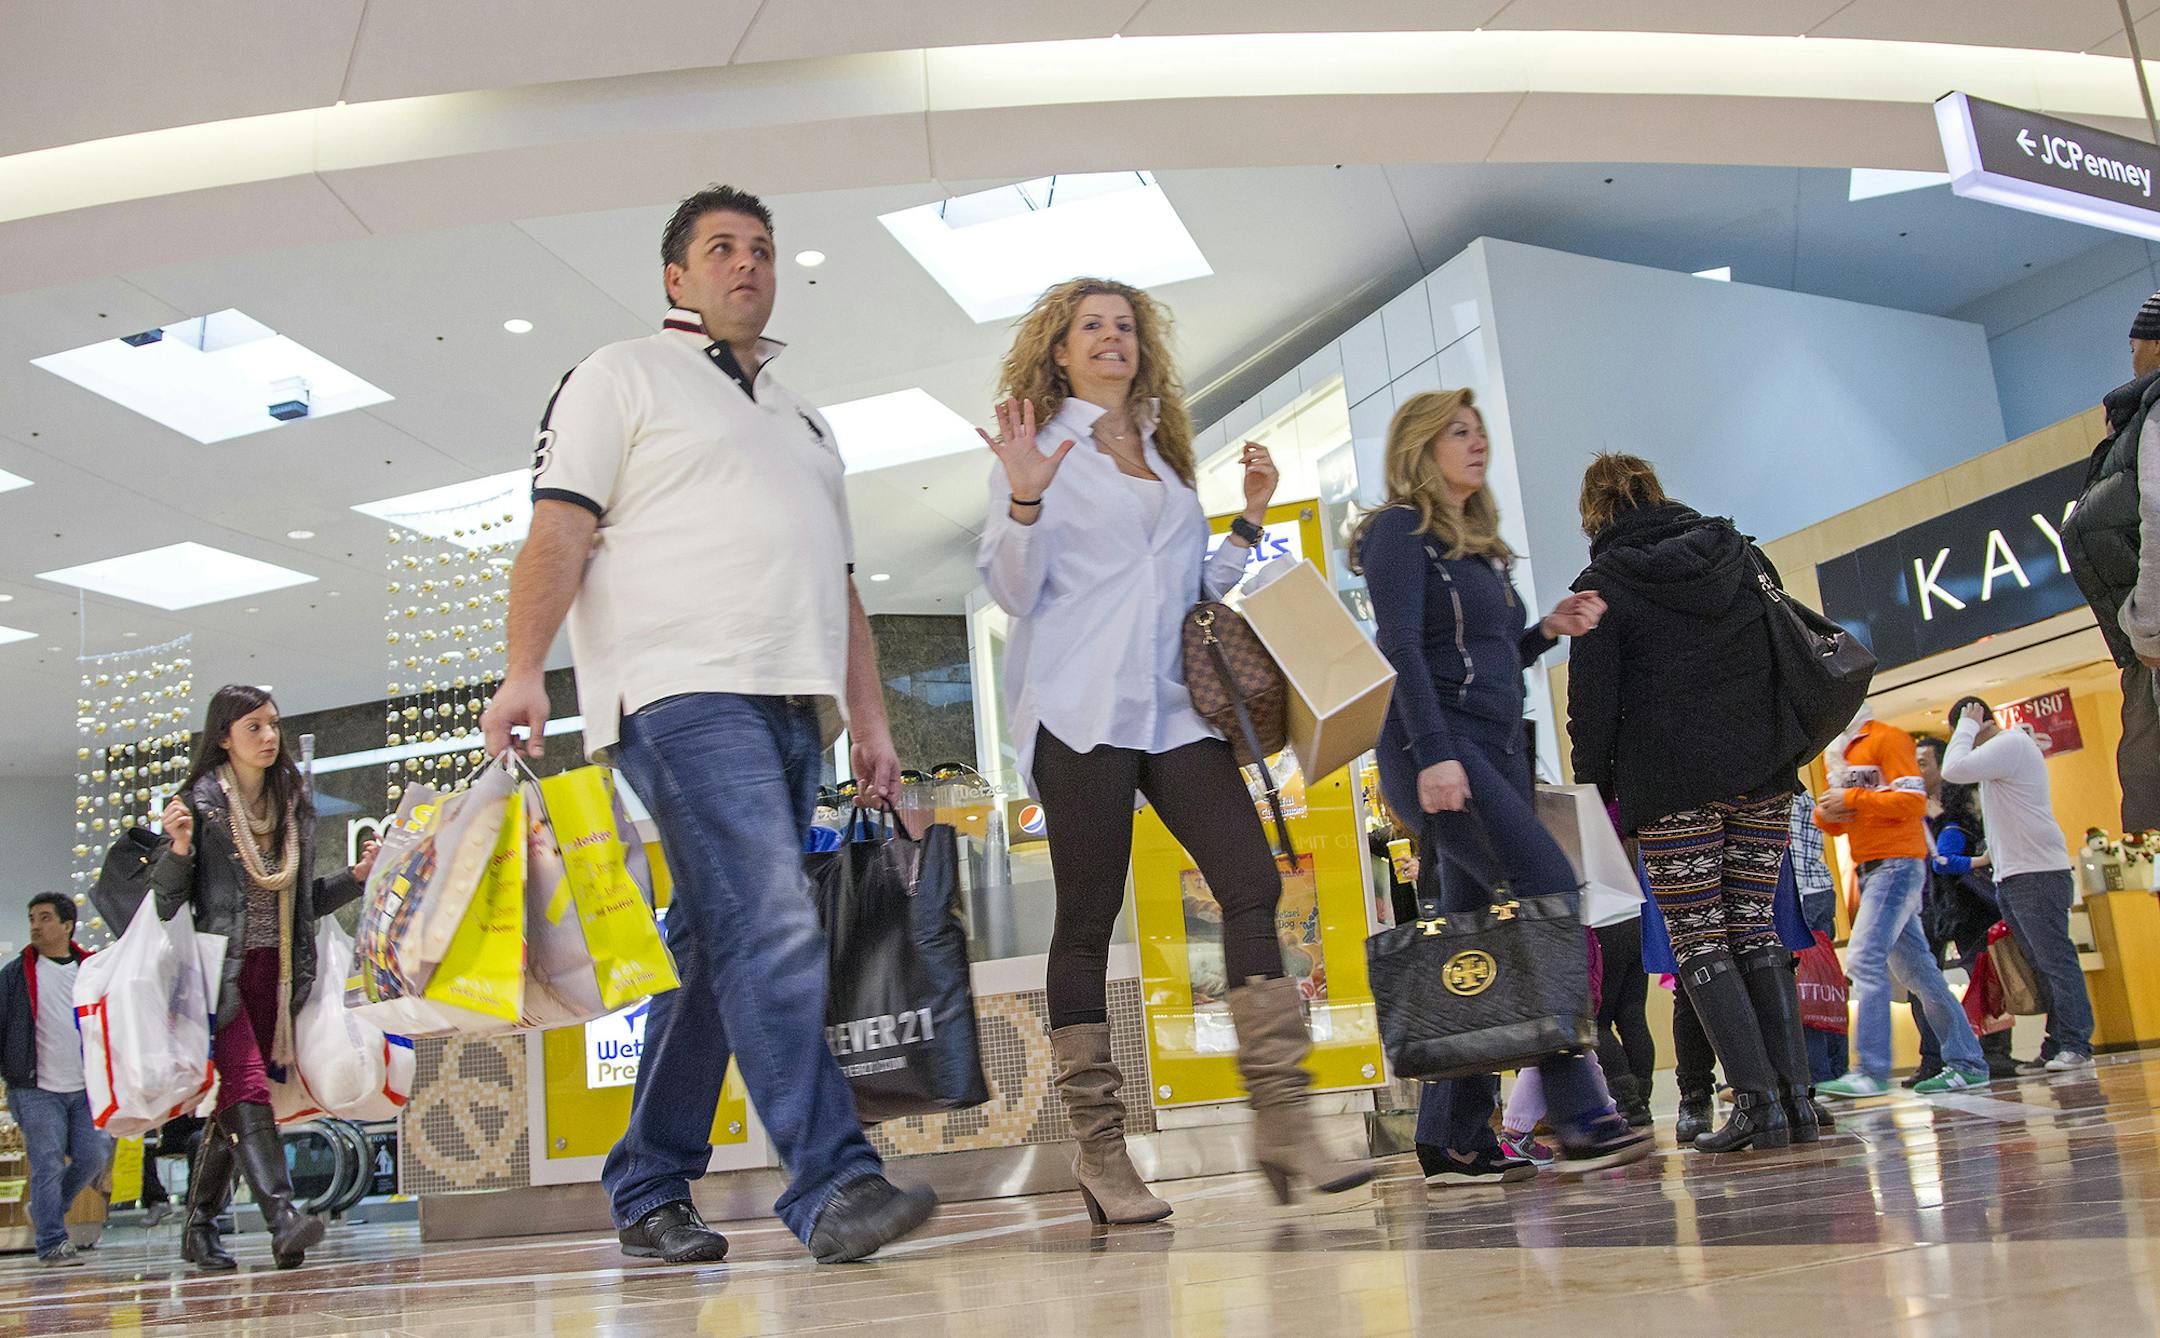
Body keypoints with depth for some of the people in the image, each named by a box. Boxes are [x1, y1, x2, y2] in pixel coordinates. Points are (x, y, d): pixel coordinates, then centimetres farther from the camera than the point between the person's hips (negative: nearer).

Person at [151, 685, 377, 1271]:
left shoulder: (295, 804, 13)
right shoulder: (200, 801, -4)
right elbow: (165, 899, -6)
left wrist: (356, 876, 5)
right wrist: (179, 848, -23)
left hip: (274, 973, 5)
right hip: (217, 969, -5)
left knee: (233, 1102, 8)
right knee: (247, 1087, -17)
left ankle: (199, 1228, 20)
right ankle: (283, 1217, -24)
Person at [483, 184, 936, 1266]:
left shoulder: (804, 420, 30)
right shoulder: (623, 375, 10)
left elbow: (837, 584, 27)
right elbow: (559, 529, -2)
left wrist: (870, 719, 18)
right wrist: (523, 670, -16)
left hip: (792, 702, 7)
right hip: (684, 689, -7)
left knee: (719, 948, 5)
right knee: (771, 928, -19)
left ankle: (649, 1191, 14)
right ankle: (832, 1184, -21)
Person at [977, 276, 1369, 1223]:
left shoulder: (1167, 456, 23)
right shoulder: (1034, 450, 8)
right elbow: (1012, 590, -2)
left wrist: (1249, 522, 12)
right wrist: (1025, 500, -17)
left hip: (1174, 707, 5)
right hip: (1081, 709, -5)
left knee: (1251, 883, -9)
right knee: (1088, 920, -3)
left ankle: (1283, 1123, -7)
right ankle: (1099, 1151, 5)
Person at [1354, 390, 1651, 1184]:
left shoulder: (1479, 546, 24)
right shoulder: (1401, 530, -1)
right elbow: (1402, 649, -13)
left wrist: (1548, 630, 9)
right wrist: (1433, 753, -23)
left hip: (1496, 752, 9)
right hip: (1438, 751, -9)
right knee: (1551, 891, -20)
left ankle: (1453, 1142, 5)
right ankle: (1579, 1119, -19)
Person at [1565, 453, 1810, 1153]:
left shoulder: (1603, 585, -2)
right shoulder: (1741, 555, 14)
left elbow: (1593, 702, -5)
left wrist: (1596, 791, 2)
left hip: (1672, 785, -5)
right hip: (1762, 776, 5)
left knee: (1697, 939, -1)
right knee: (1756, 930, 9)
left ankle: (1757, 1100, -8)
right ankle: (1795, 1095, 5)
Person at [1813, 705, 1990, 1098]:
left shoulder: (1888, 739, -5)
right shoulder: (1840, 752, 21)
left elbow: (1913, 801, -16)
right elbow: (1838, 822, 22)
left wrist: (1852, 798, -15)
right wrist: (1824, 814, 0)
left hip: (1897, 863, -9)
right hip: (1869, 870, 9)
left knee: (1864, 958, -18)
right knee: (1914, 969, 9)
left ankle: (1872, 1071, -21)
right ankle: (1967, 1063, 15)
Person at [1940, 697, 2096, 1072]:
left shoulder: (2011, 744, -10)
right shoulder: (2002, 749, 22)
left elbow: (1954, 770, -20)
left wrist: (1967, 726, -10)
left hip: (2037, 875, -10)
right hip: (2012, 879, 10)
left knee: (2056, 961, -9)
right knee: (2044, 966, 7)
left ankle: (2075, 1045, -9)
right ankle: (2058, 1046, 8)